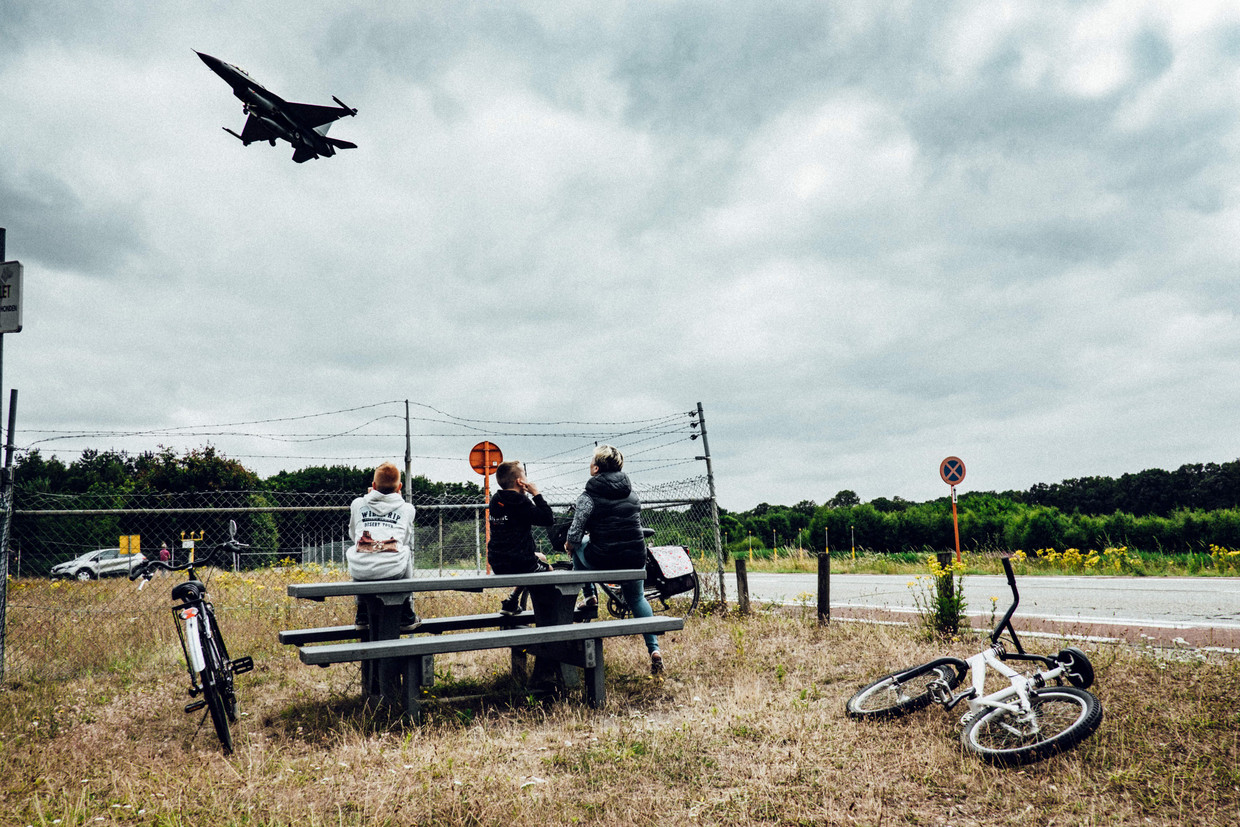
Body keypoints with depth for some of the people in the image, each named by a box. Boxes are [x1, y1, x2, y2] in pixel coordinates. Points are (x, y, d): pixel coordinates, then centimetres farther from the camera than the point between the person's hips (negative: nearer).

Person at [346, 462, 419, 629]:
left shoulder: (358, 504, 16)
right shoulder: (406, 508, 13)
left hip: (361, 571, 2)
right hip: (393, 570, -1)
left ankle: (362, 614, 37)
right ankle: (407, 615, 31)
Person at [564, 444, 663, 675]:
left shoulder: (588, 497, -10)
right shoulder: (632, 494, 6)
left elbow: (575, 537, -18)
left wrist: (569, 545, 4)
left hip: (602, 561, -4)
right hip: (635, 559, 4)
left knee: (578, 546, 27)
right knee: (637, 599, 28)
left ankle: (590, 595, 25)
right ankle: (654, 649, 16)